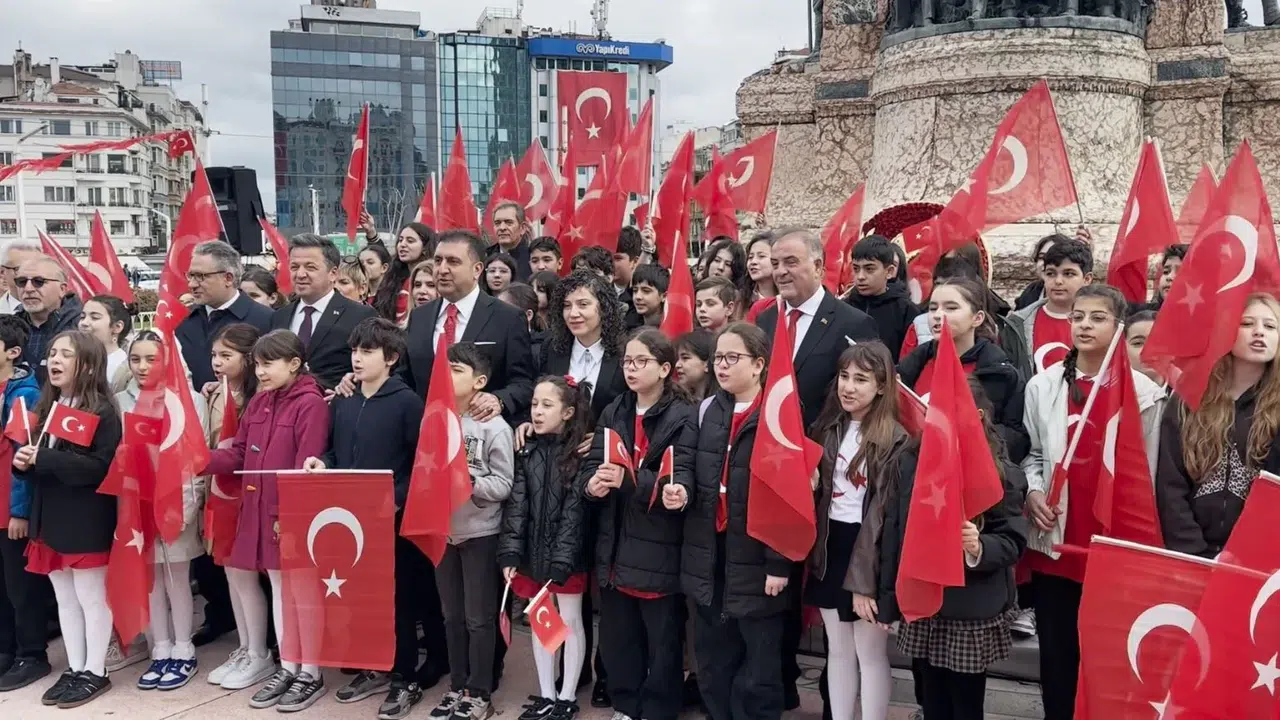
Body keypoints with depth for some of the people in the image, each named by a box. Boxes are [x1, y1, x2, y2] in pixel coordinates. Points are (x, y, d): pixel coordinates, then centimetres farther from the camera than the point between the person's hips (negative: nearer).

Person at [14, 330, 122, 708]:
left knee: (91, 597, 5)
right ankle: (74, 669, 26)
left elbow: (99, 467, -22)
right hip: (50, 517, 7)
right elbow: (35, 458, 16)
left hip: (86, 522, -7)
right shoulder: (45, 407, 10)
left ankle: (95, 672, 17)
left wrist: (43, 459, -25)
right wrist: (23, 462, -7)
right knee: (64, 599, 15)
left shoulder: (102, 412, -13)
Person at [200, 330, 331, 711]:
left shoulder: (311, 404, -13)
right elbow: (239, 455, 11)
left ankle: (311, 673, 13)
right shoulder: (258, 402, 12)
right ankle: (287, 668, 27)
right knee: (279, 585, 14)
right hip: (256, 508, 8)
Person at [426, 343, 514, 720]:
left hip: (480, 533, -5)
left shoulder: (494, 426, -10)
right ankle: (457, 687, 29)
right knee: (451, 615, 16)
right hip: (443, 530, 5)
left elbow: (504, 485, -12)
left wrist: (468, 483, -24)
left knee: (479, 618, 5)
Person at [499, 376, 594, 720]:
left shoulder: (580, 453, -9)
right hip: (533, 552, 5)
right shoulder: (528, 452, 4)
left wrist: (562, 560, -17)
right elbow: (516, 505, -1)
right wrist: (510, 554, -8)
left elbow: (574, 511, -13)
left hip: (567, 555, -5)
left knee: (570, 621, 7)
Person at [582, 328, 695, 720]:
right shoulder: (612, 413, 10)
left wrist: (675, 492, -41)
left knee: (662, 641, 8)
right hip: (615, 546, 5)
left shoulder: (684, 416, -7)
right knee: (617, 637, 16)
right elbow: (589, 468, 2)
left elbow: (681, 474, -18)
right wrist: (593, 483, -21)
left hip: (659, 548, -5)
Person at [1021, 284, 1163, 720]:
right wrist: (1032, 492, -9)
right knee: (1056, 647, 11)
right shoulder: (1042, 385, 6)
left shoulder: (1143, 391, 1)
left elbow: (1148, 471, 0)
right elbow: (1029, 452, 9)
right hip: (1055, 540, 2)